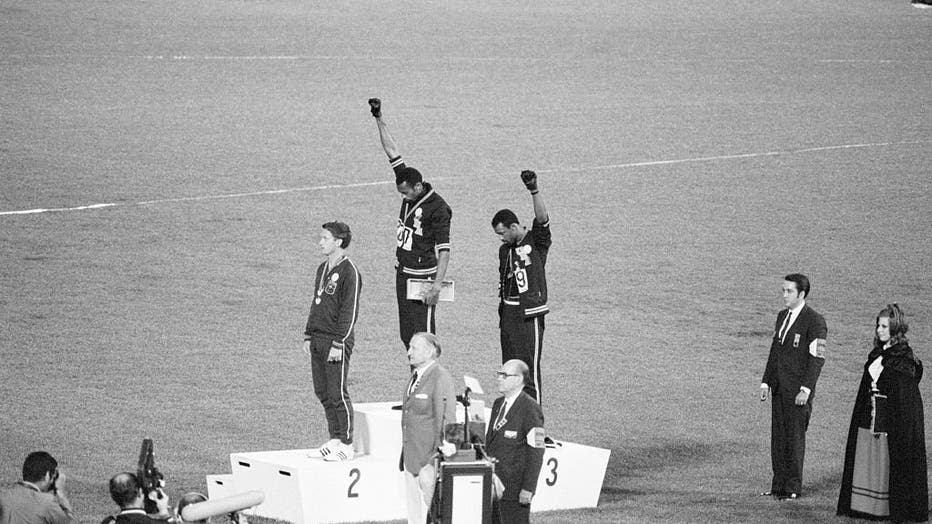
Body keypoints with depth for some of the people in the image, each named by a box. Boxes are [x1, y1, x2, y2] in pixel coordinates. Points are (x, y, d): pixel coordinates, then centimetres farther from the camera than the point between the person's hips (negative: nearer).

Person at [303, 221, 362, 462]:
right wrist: (309, 336, 16)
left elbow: (350, 311, -15)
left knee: (337, 394, -5)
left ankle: (346, 445, 2)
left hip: (337, 342, -8)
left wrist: (338, 343, -18)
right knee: (323, 393, 10)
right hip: (318, 340, 8)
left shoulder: (349, 272, -12)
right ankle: (334, 440, 17)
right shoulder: (323, 269, 14)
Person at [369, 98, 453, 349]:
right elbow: (393, 152, 8)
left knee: (423, 336, -9)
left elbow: (444, 250, -17)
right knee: (406, 335, 8)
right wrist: (379, 119, 8)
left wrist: (437, 285, -24)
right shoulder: (410, 192, 4)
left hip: (423, 277, -8)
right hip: (403, 273, 8)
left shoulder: (437, 209, -16)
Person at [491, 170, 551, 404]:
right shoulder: (505, 250, 15)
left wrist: (534, 191, -34)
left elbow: (542, 218, -22)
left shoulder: (536, 241, -5)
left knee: (529, 369, -7)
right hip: (509, 312, 7)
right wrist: (502, 310, 16)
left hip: (529, 313, -7)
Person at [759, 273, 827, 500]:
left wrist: (806, 389, -18)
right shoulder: (782, 316, 15)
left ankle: (793, 487, 4)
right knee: (778, 436, 8)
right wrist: (766, 382, 13)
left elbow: (817, 358, -13)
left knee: (794, 437, -3)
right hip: (779, 388, 7)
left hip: (798, 390, -7)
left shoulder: (814, 321, -10)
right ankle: (779, 485, 13)